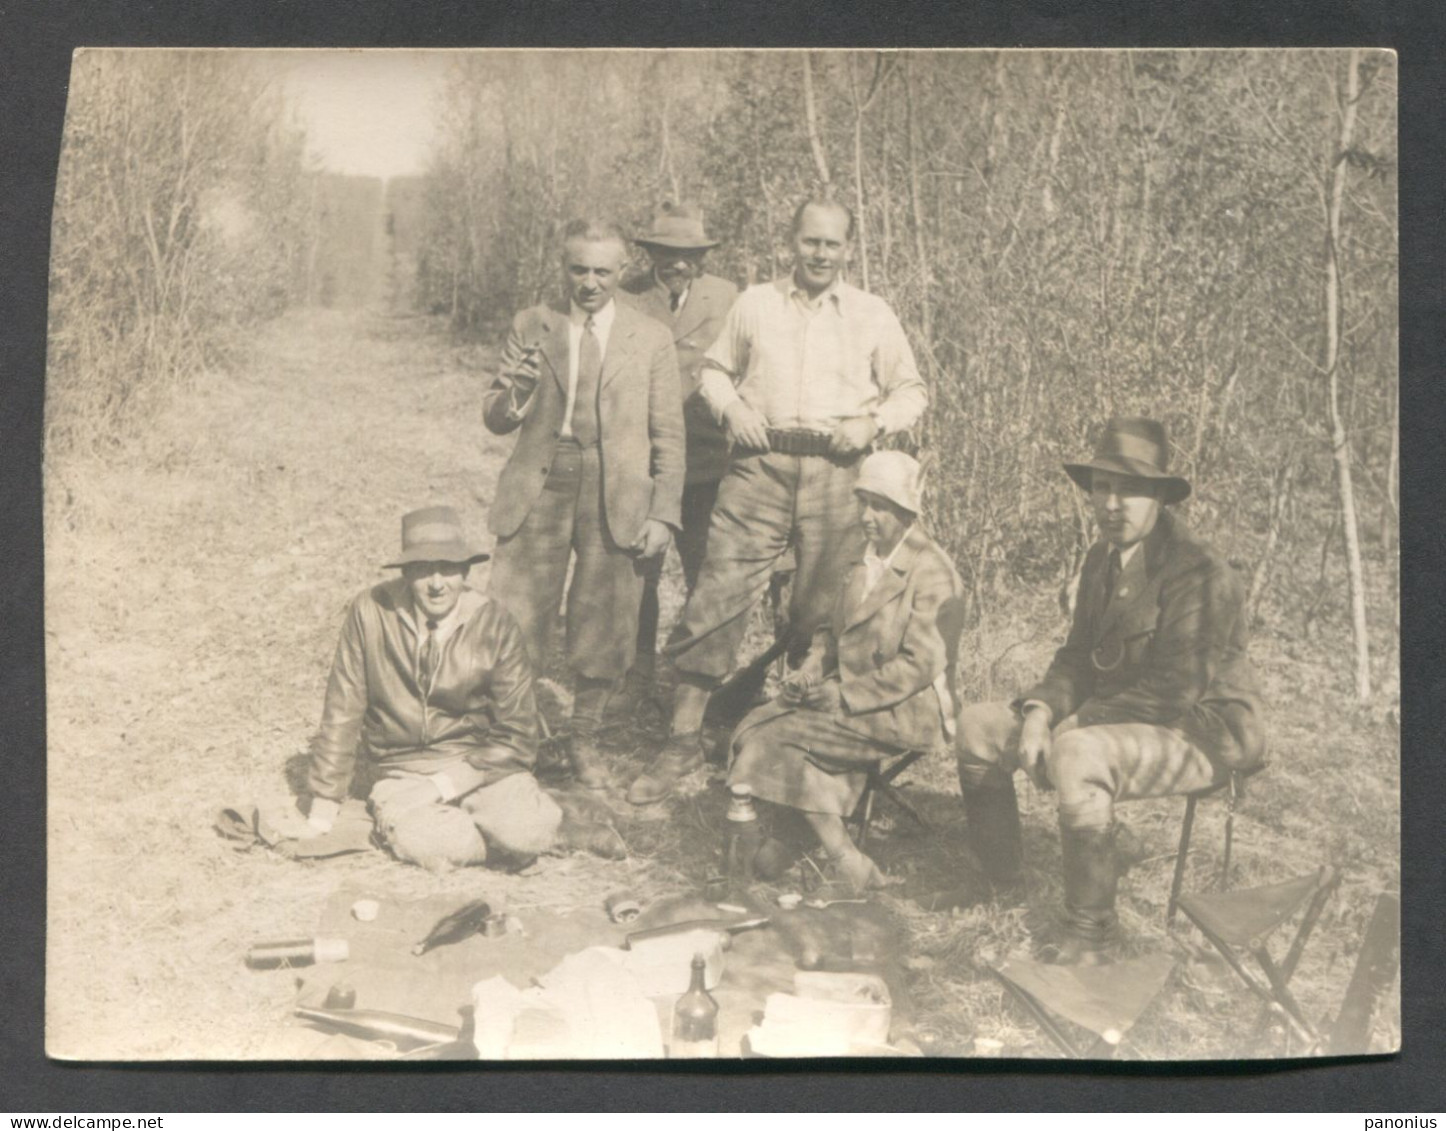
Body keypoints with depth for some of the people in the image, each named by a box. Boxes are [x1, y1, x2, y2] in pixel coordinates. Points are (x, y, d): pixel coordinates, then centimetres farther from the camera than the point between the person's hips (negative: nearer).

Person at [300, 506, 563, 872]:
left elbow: (516, 735, -2)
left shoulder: (495, 625, -6)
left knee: (531, 833, -29)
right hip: (404, 771, -1)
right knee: (430, 845, -34)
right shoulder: (371, 612, -8)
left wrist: (454, 780, -14)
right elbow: (343, 711, 0)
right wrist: (325, 801, 4)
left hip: (479, 764, 1)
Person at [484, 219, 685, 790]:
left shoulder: (651, 339, 6)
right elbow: (495, 420, 9)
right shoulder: (530, 327, 8)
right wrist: (514, 393, -13)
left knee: (603, 630, 3)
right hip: (538, 493, 1)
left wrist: (664, 514, 0)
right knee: (513, 625, 0)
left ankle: (583, 741, 22)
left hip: (615, 501, 0)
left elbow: (668, 438, 7)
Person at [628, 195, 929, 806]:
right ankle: (683, 738, 0)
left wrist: (873, 423, -5)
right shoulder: (754, 304, 12)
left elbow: (912, 390, 14)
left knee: (823, 613, 3)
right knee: (718, 595, -7)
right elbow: (715, 368, 21)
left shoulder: (873, 315, 10)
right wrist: (730, 407, 0)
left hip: (834, 472, 0)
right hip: (759, 465, 0)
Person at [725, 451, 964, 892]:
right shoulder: (866, 561, 12)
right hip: (854, 697, 8)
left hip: (905, 711, -8)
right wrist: (809, 672, -2)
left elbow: (919, 665, -18)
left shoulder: (931, 573, -13)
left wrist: (843, 695, -20)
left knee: (778, 734, -19)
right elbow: (833, 631, 19)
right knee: (765, 722, -13)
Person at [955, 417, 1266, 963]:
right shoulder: (1103, 559, 7)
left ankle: (1090, 935, -25)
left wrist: (1077, 724, -23)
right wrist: (1040, 710, -10)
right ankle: (996, 884, 13)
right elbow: (1079, 656, 10)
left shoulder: (1202, 574, -21)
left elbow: (1174, 692, -26)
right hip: (1113, 715, 9)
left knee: (1081, 753, -38)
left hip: (1202, 730, -9)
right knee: (978, 723, 3)